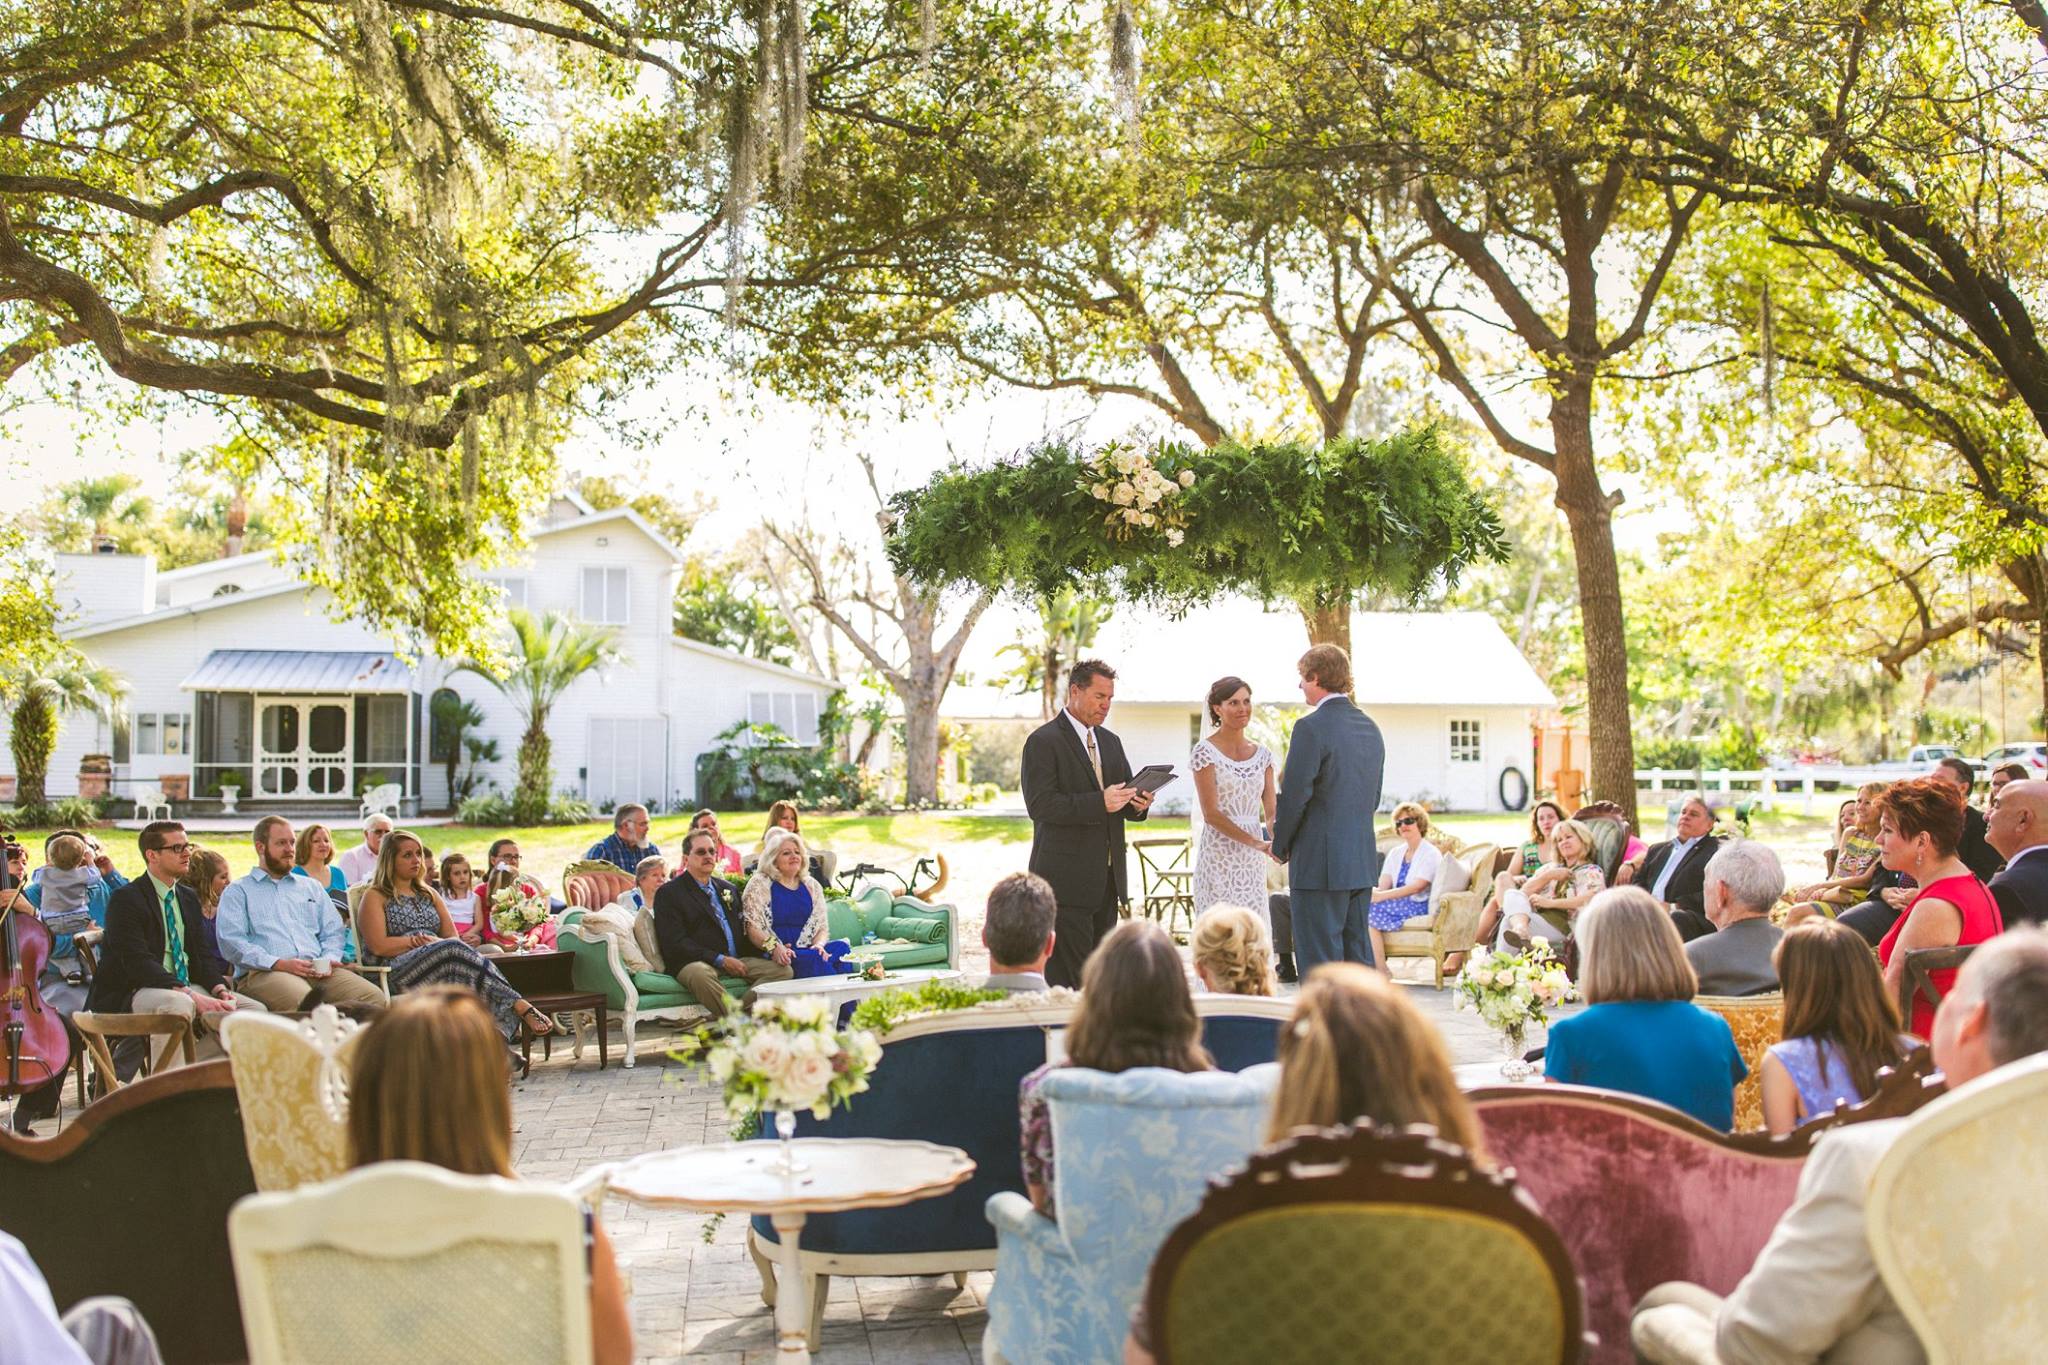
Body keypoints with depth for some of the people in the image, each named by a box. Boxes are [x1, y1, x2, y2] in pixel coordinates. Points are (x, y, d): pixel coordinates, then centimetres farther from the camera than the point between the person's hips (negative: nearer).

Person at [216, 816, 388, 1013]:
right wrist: (279, 964, -13)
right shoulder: (237, 891, 16)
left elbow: (333, 932, 23)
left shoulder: (311, 888, 31)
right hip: (263, 973, -5)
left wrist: (328, 959, -2)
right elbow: (231, 941, 0)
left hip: (319, 971, 5)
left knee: (375, 998, -24)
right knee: (304, 1006, -41)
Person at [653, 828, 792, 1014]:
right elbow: (675, 943, -8)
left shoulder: (728, 889, 25)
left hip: (737, 960, 6)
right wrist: (720, 960, -15)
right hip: (695, 963, -6)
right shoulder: (668, 894, 3)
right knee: (700, 975, -40)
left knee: (784, 970, -17)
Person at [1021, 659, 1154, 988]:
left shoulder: (1111, 742, 18)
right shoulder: (1043, 741, -7)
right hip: (1066, 877, -8)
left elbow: (1124, 804, 22)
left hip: (1106, 878, 8)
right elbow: (1040, 804, -17)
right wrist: (1100, 802, -24)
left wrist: (1137, 804, -2)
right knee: (1068, 977, -9)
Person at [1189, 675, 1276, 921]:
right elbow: (1211, 814, -11)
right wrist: (1255, 842, -21)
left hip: (1253, 862, 5)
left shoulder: (1262, 753, 11)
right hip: (1219, 855, -5)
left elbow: (1271, 812, 8)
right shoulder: (1205, 751, -5)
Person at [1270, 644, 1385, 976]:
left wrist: (1280, 847, 0)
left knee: (1319, 962, -4)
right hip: (1363, 862, 8)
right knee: (1359, 956, 12)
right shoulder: (1370, 727, 12)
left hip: (1320, 863, -8)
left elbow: (1295, 796, -13)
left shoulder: (1311, 728, -13)